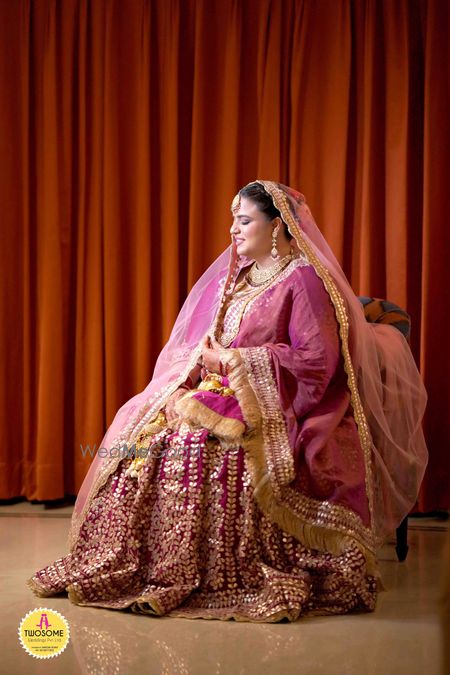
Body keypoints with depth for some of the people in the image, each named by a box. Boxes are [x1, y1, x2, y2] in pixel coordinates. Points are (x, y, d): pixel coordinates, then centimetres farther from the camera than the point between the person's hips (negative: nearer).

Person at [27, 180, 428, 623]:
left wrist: (234, 360, -13)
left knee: (200, 439, -33)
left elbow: (317, 361, -15)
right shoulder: (231, 280, 19)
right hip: (218, 392, 7)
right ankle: (127, 565, -12)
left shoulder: (304, 280, -4)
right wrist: (204, 356, -3)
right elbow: (191, 345, 23)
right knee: (145, 430, -15)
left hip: (268, 406, -7)